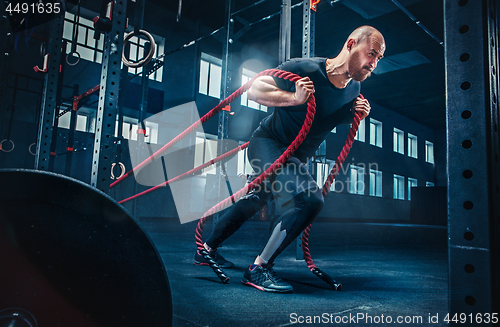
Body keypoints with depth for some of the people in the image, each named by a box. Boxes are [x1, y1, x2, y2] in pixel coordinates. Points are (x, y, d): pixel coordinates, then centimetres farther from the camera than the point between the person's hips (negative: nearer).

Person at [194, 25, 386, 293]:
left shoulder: (354, 89, 0)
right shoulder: (305, 69, -23)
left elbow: (337, 120, 17)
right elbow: (254, 90, -22)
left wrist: (358, 115, -5)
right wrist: (294, 98, -36)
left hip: (295, 156, 9)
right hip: (268, 143, -9)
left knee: (254, 201, 20)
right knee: (310, 200, -26)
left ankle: (208, 249, 40)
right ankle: (258, 269, -13)